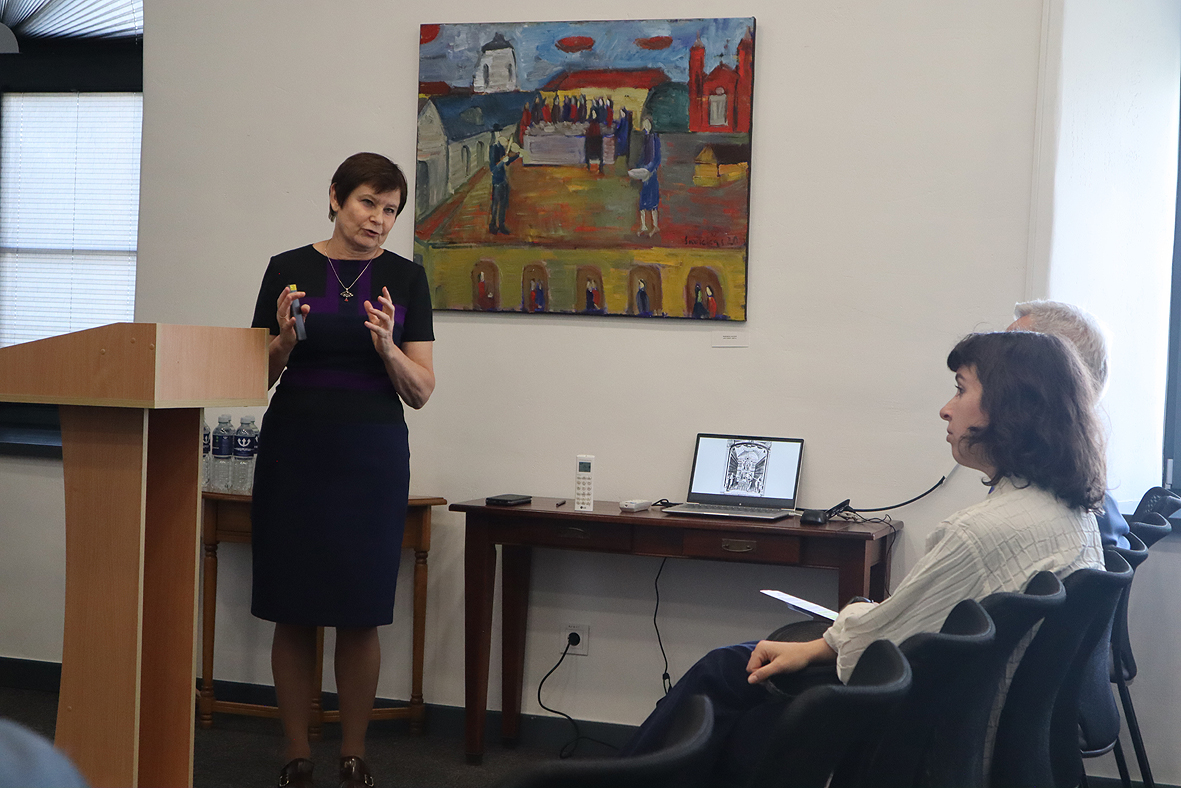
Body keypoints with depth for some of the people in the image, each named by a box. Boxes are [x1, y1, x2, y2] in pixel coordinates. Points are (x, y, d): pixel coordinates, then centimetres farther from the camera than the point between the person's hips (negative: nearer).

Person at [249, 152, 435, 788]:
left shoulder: (405, 278, 4)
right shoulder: (288, 270, 2)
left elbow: (420, 391, 1)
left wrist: (387, 347, -17)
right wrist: (285, 339, -15)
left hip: (372, 452, 0)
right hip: (294, 448, 0)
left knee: (361, 613, 1)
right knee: (292, 609, 2)